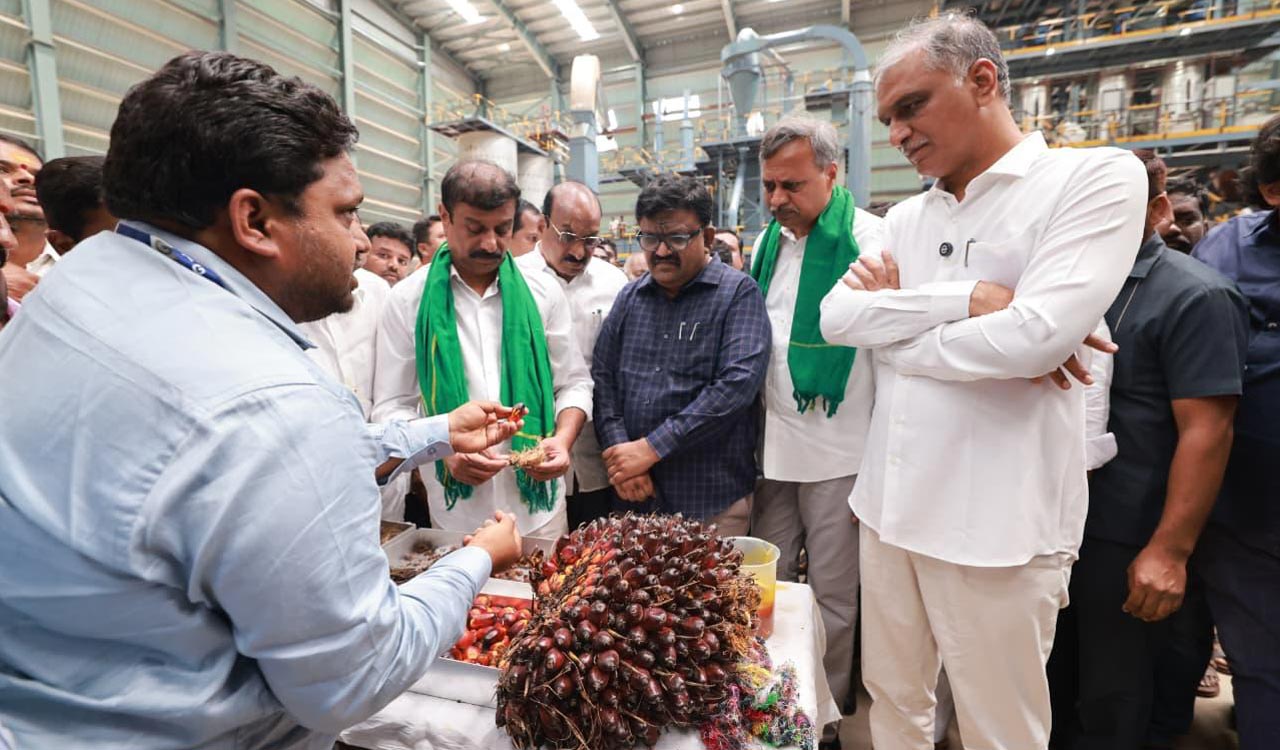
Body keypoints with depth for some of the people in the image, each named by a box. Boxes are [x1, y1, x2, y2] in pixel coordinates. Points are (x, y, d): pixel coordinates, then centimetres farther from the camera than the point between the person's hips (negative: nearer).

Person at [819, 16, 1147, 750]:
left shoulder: (1098, 177, -6)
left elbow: (1035, 336, -21)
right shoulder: (905, 218, 10)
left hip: (999, 523, -5)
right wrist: (967, 298, -16)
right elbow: (837, 317, -4)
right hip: (889, 504, 5)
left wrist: (895, 317, -8)